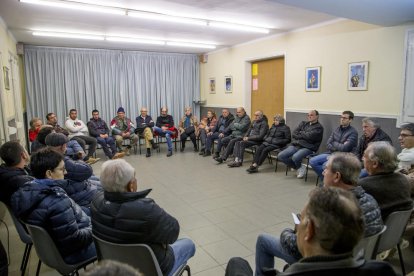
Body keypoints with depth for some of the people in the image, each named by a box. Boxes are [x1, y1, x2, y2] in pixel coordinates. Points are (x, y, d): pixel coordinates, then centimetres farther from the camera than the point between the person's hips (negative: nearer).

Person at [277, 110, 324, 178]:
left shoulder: (319, 127, 2)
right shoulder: (303, 123, 20)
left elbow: (309, 136, -14)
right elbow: (294, 134, 9)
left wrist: (300, 133, 3)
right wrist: (304, 135, -5)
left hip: (307, 148, -6)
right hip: (295, 145, 6)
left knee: (295, 157, -35)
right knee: (280, 156, -14)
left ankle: (299, 167, 4)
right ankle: (299, 168, 4)